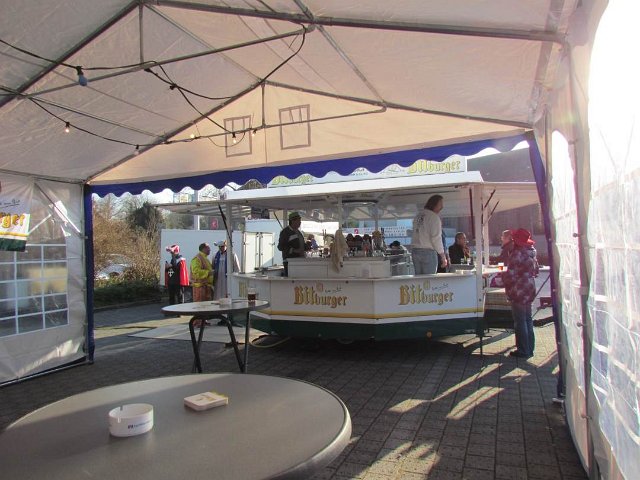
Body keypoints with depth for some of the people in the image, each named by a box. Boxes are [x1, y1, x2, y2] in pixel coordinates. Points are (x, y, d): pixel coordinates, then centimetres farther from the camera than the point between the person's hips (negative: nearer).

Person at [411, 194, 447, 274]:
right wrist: (443, 257, -7)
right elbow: (436, 238, -11)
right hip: (428, 251, -7)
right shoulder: (433, 216, -6)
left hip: (414, 250, 7)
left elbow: (414, 235, 10)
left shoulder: (418, 216, 15)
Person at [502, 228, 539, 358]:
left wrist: (501, 276, -5)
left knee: (520, 321, 1)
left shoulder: (517, 253, -20)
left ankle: (523, 350, 8)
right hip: (529, 290, 9)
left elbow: (511, 275, -23)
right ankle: (529, 348, 25)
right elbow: (535, 271, 17)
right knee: (528, 319, 16)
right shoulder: (531, 252, 8)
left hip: (519, 292, -9)